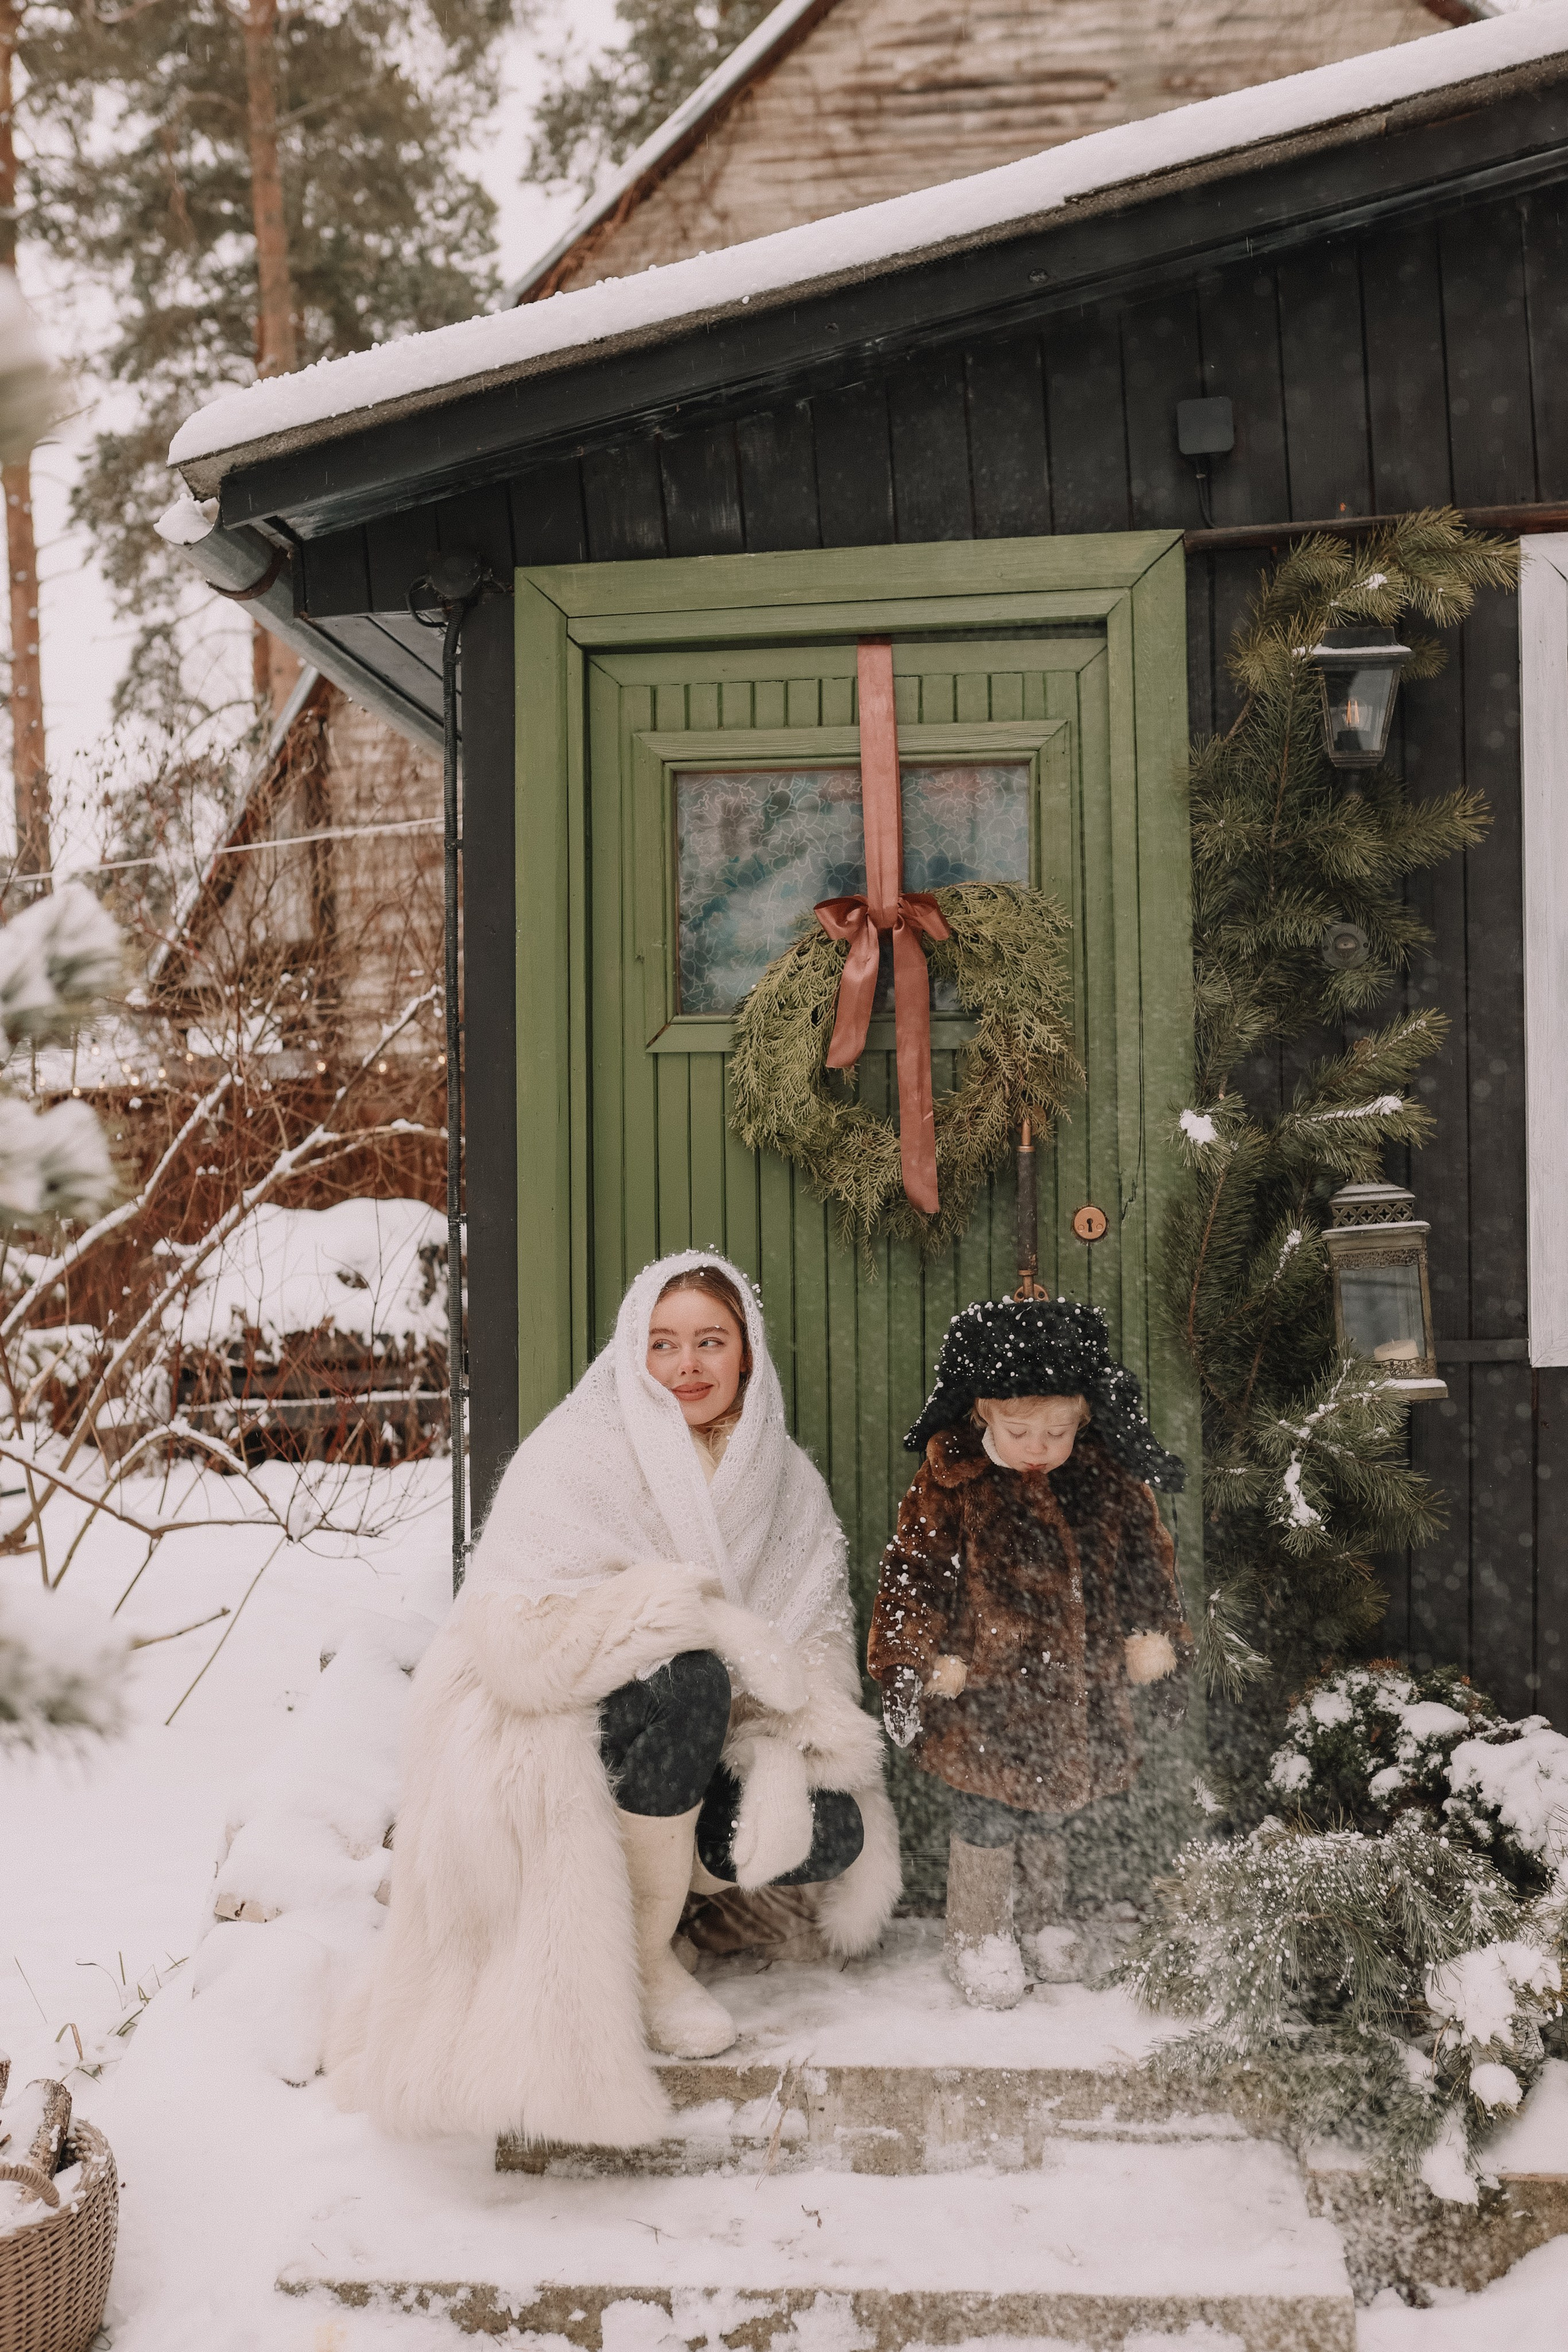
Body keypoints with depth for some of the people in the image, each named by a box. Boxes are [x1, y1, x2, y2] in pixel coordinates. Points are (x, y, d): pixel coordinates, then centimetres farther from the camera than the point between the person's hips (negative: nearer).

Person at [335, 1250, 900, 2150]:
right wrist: (726, 1629, -25)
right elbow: (529, 1636, -27)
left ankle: (642, 1873, 8)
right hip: (547, 1749, -5)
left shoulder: (785, 1483, 3)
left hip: (696, 1758, 5)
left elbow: (816, 1648, 2)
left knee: (831, 1834, -18)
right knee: (686, 1672, -34)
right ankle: (646, 1960, -16)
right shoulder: (578, 1460, -15)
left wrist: (784, 1751, -19)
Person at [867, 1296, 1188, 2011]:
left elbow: (1148, 1554, 11)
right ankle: (977, 1940, 19)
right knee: (987, 1815, -1)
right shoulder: (949, 1483, -12)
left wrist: (1154, 1632, 5)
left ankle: (1044, 1925, 37)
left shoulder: (1111, 1482, -2)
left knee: (1049, 1811, 17)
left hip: (1083, 1685, 3)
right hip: (987, 1686, -3)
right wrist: (918, 1656, -9)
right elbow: (913, 1569, -6)